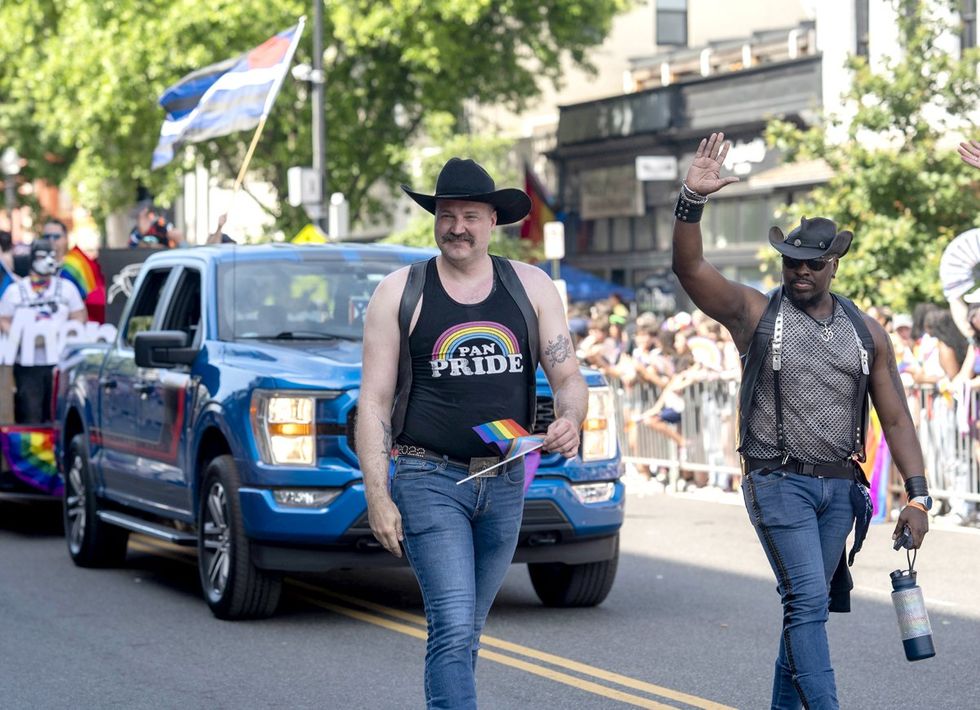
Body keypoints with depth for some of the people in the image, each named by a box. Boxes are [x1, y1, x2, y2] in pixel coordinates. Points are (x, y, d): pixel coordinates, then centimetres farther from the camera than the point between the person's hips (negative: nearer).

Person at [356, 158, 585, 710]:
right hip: (430, 480, -3)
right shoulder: (401, 293, -1)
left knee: (464, 633, 13)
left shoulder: (531, 287, 6)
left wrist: (570, 421, -19)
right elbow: (374, 402, -1)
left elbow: (569, 378, 5)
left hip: (505, 482, 4)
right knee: (454, 629, -16)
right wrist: (377, 497, -10)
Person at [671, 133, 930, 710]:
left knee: (808, 605, 11)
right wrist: (693, 201, -31)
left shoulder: (865, 332, 8)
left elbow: (896, 418, 7)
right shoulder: (755, 313, -2)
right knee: (808, 602, -13)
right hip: (780, 483, -4)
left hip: (840, 487, 4)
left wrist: (918, 495, -1)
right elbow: (690, 268, -16)